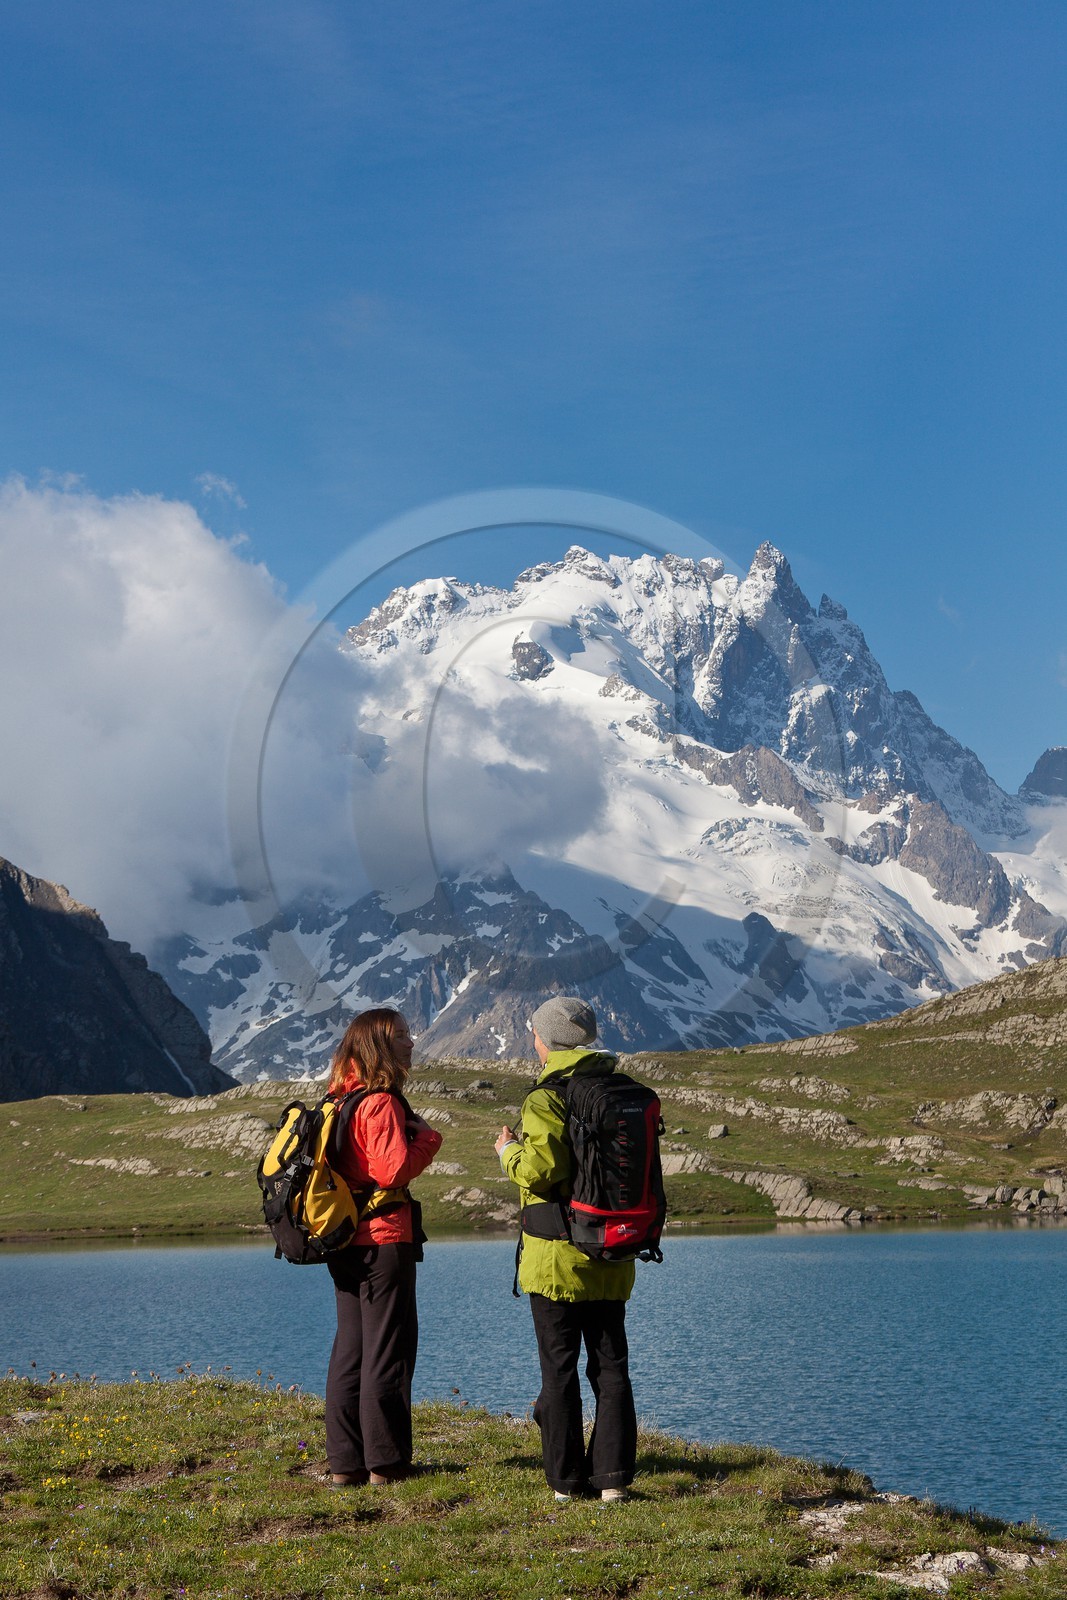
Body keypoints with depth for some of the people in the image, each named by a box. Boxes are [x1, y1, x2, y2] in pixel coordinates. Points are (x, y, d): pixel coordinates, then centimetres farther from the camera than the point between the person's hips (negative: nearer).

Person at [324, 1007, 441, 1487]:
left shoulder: (339, 1101, 11)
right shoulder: (382, 1103, -15)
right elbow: (393, 1170, -22)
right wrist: (427, 1138, -7)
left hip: (344, 1242, 8)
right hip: (383, 1239, -8)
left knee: (350, 1348, 12)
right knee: (388, 1351, 0)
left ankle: (345, 1461, 15)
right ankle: (385, 1462, 5)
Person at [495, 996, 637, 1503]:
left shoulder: (546, 1098, -12)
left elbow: (540, 1170, -20)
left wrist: (508, 1149, -1)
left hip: (555, 1255, -5)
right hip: (612, 1254, 5)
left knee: (559, 1367, 3)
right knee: (610, 1365, 10)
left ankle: (566, 1479, 8)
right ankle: (613, 1476, 9)